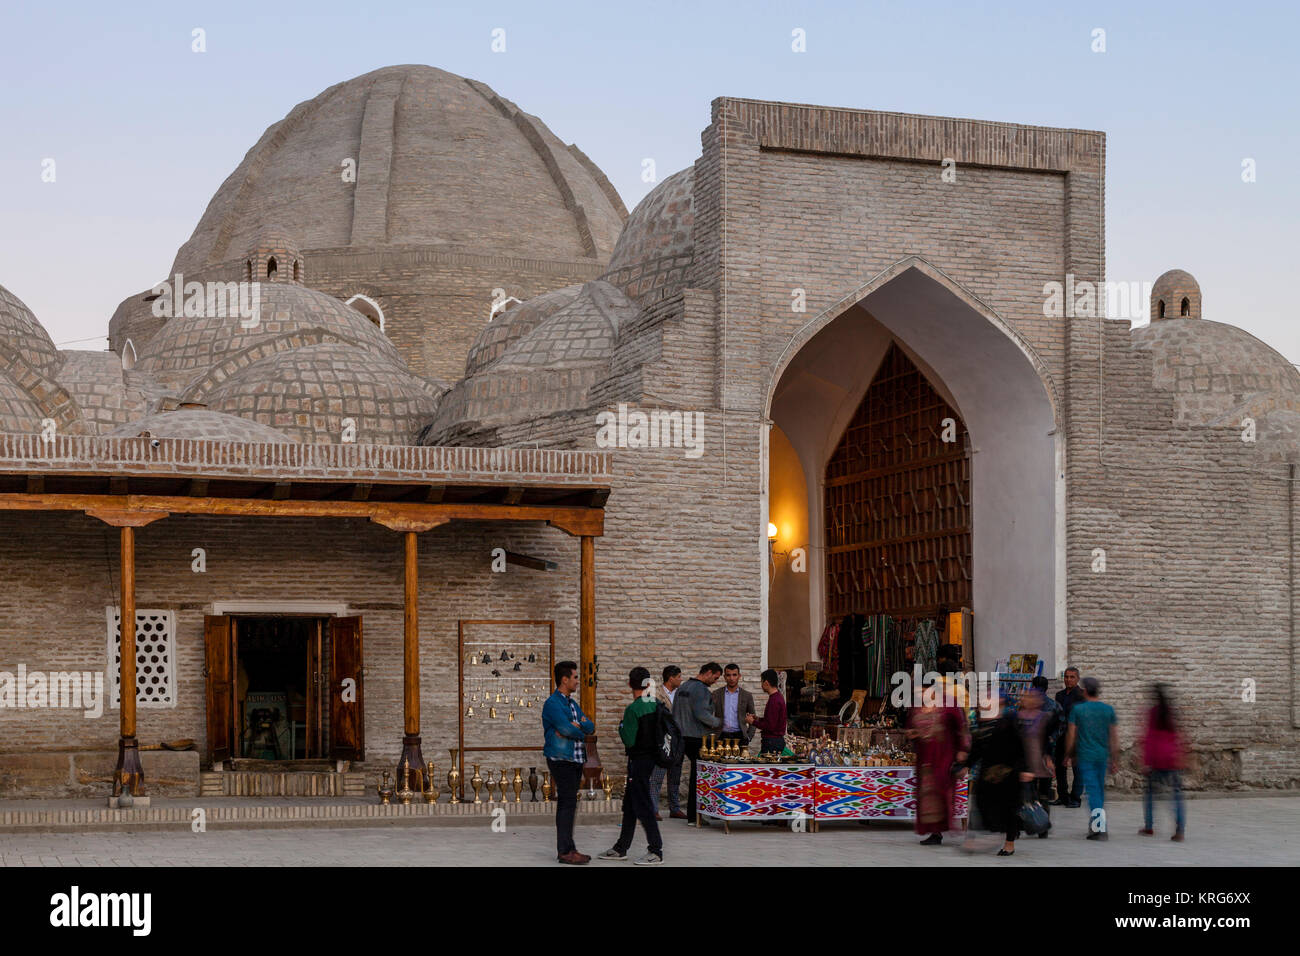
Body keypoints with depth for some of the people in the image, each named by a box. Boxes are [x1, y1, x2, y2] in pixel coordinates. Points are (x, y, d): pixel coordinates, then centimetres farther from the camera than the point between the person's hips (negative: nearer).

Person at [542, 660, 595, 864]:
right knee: (568, 803, -10)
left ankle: (567, 848, 16)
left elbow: (590, 727, 11)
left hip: (575, 759, 9)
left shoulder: (572, 703, 18)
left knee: (569, 803, 11)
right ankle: (565, 851, -8)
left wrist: (577, 726, -10)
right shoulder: (553, 703, -10)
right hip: (561, 759, -9)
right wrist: (581, 732, -2)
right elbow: (566, 728, -21)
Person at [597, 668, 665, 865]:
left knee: (643, 806, -4)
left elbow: (629, 741, -19)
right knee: (629, 804, 16)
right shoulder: (656, 704, 4)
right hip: (651, 755, 9)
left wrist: (621, 726, -1)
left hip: (639, 759, -9)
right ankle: (621, 848, 24)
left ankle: (656, 851, -2)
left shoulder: (633, 710, -19)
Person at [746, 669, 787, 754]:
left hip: (772, 742, -10)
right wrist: (758, 719, 15)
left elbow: (770, 726, -21)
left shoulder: (774, 700, -18)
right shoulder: (778, 697, 14)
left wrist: (753, 722, -9)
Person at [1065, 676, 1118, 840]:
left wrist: (1069, 754, 12)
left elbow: (1071, 735, -1)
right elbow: (1114, 736, 5)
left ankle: (1099, 828, -16)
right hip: (1103, 756, 3)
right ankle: (1095, 825, 23)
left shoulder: (1077, 709, -4)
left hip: (1085, 755, -3)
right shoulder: (1108, 710, 3)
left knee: (1092, 790, -5)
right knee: (1101, 789, 15)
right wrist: (1114, 758, 11)